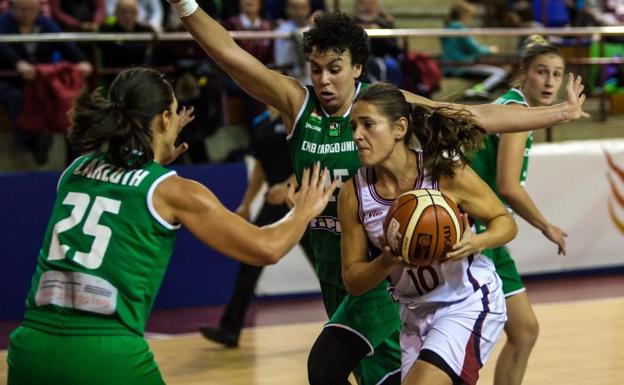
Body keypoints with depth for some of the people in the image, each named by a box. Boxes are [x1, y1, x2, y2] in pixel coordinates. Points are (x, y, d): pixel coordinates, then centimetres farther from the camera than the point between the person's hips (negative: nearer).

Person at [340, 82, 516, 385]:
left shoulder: (447, 173, -19)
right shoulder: (353, 195, -9)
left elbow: (505, 222, -6)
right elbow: (352, 281, -3)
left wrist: (475, 243, -28)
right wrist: (388, 261, -25)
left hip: (468, 303, -5)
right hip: (415, 313, 6)